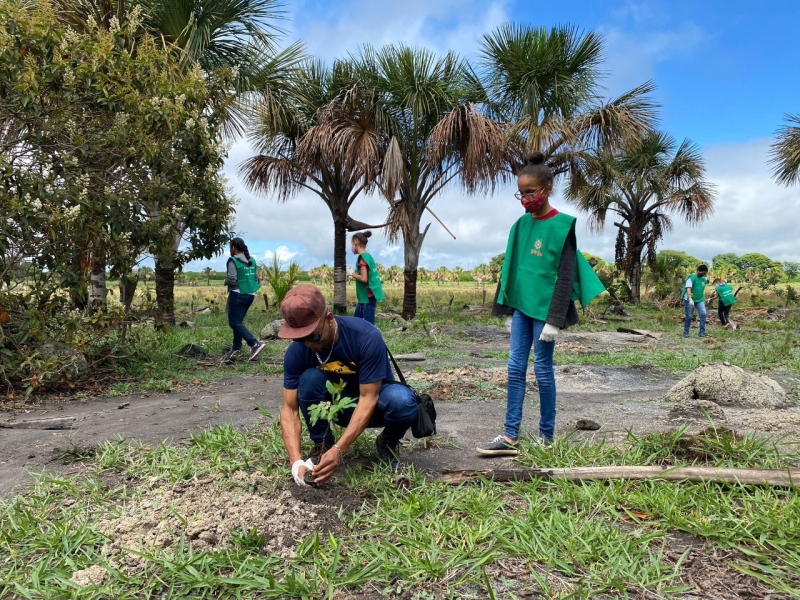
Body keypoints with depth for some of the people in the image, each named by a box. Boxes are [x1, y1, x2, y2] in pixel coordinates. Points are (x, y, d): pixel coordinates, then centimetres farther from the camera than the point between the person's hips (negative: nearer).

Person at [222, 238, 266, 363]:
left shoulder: (233, 260, -11)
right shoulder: (252, 261, 12)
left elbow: (232, 279, -17)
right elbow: (256, 278, 15)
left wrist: (225, 281, 3)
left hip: (237, 294, -8)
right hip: (250, 295, 8)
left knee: (234, 322, -5)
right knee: (238, 321, 14)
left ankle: (255, 344, -19)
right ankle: (235, 349, 15)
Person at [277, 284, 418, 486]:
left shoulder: (367, 336, -31)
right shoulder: (296, 351, -21)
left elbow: (368, 399, -31)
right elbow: (289, 408, -19)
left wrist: (339, 450, -40)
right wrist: (296, 460, -34)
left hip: (374, 401, -2)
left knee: (402, 401, -37)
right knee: (310, 378, -29)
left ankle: (388, 443, -2)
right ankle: (321, 445, -5)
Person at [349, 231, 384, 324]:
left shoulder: (362, 257, -15)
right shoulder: (368, 256, 13)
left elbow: (364, 278, -22)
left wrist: (353, 275, -7)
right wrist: (356, 274, 9)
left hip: (367, 298, -10)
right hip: (365, 297, 10)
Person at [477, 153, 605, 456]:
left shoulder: (562, 225, -9)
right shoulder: (522, 224, 9)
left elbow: (565, 277, -12)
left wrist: (554, 319, -16)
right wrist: (509, 308, 14)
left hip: (544, 310, -6)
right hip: (522, 308, 6)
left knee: (542, 370, 2)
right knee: (515, 369, 5)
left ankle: (546, 436, 17)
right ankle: (511, 437, 11)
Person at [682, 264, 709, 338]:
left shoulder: (704, 279, 7)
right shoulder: (691, 277, -14)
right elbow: (688, 289, -25)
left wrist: (703, 299, 22)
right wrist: (690, 299, -37)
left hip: (700, 300, 5)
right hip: (690, 300, -5)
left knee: (703, 314, -11)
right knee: (689, 316, 1)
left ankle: (702, 332, -7)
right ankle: (686, 332, 13)